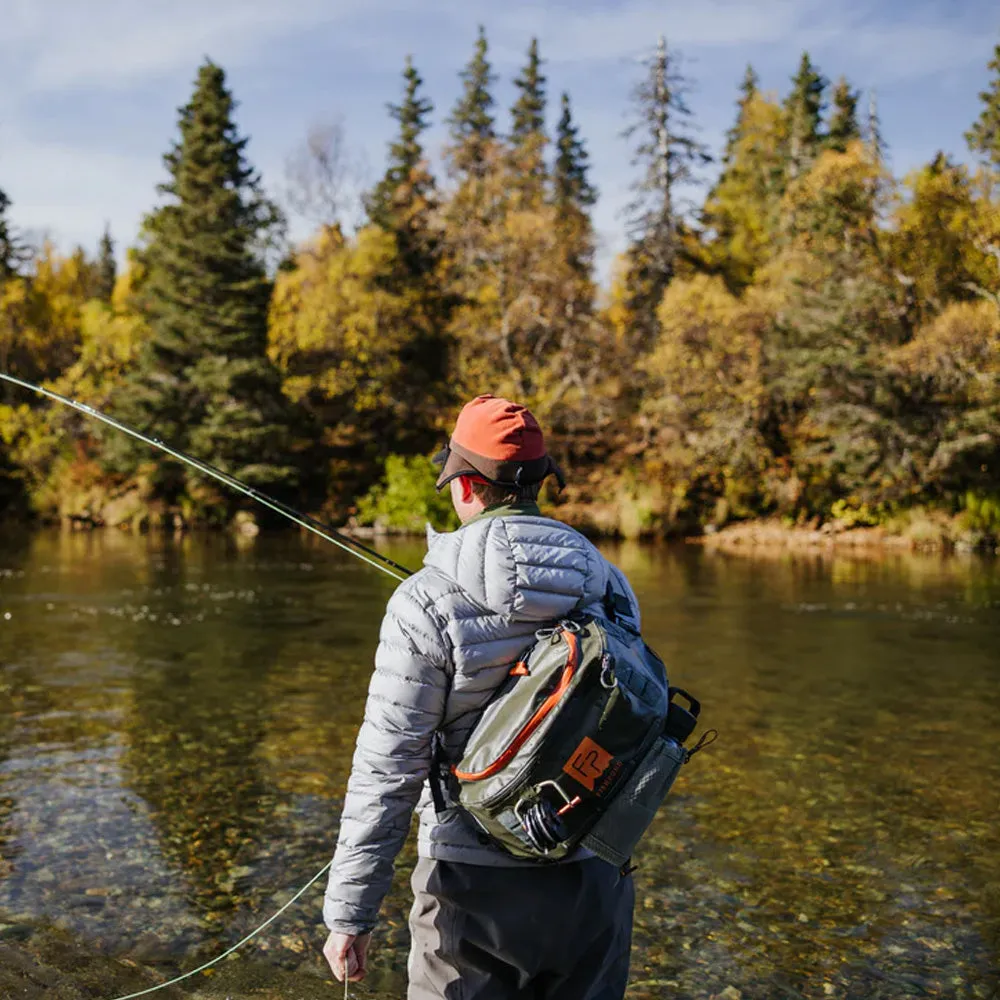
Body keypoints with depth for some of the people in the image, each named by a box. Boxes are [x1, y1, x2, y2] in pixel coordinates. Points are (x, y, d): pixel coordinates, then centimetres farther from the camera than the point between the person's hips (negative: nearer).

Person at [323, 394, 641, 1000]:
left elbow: (387, 771, -16)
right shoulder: (610, 585, -2)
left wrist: (350, 912, -8)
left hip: (476, 884, -4)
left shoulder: (427, 604, -16)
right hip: (593, 875, 4)